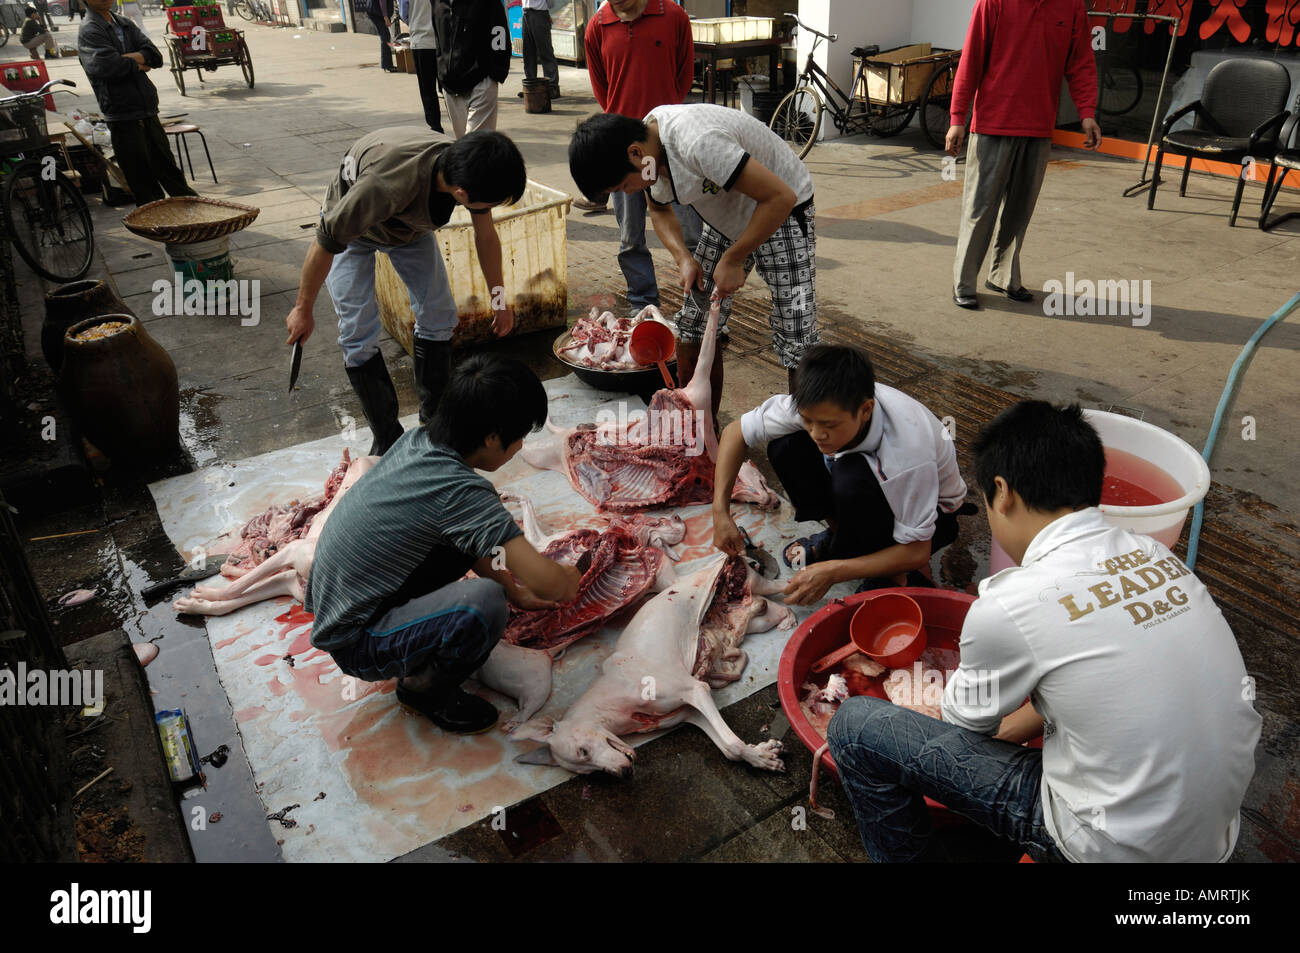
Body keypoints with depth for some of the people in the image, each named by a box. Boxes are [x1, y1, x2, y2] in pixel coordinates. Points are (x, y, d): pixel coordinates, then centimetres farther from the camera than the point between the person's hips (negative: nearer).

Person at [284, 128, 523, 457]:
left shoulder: (468, 170, -28)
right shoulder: (385, 184, -47)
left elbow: (486, 236, -7)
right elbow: (326, 243, -32)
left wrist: (499, 299, 3)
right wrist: (303, 309, -20)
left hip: (411, 224, 5)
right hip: (350, 227, -5)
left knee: (439, 316, 0)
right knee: (359, 332, -11)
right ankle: (387, 439, 3)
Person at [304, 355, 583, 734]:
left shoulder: (416, 442, -5)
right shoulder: (458, 491, -30)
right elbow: (546, 582, -31)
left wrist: (514, 590, 14)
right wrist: (569, 577, -6)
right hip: (354, 644, -9)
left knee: (470, 537, 4)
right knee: (484, 604, -30)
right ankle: (424, 687, -1)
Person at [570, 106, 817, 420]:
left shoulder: (697, 142, -35)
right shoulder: (650, 152, -9)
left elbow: (781, 197, -32)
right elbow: (659, 210, 10)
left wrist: (733, 259, -24)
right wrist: (683, 258, -9)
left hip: (779, 212, -7)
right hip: (725, 216, 8)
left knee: (795, 346, -13)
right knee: (692, 332, 1)